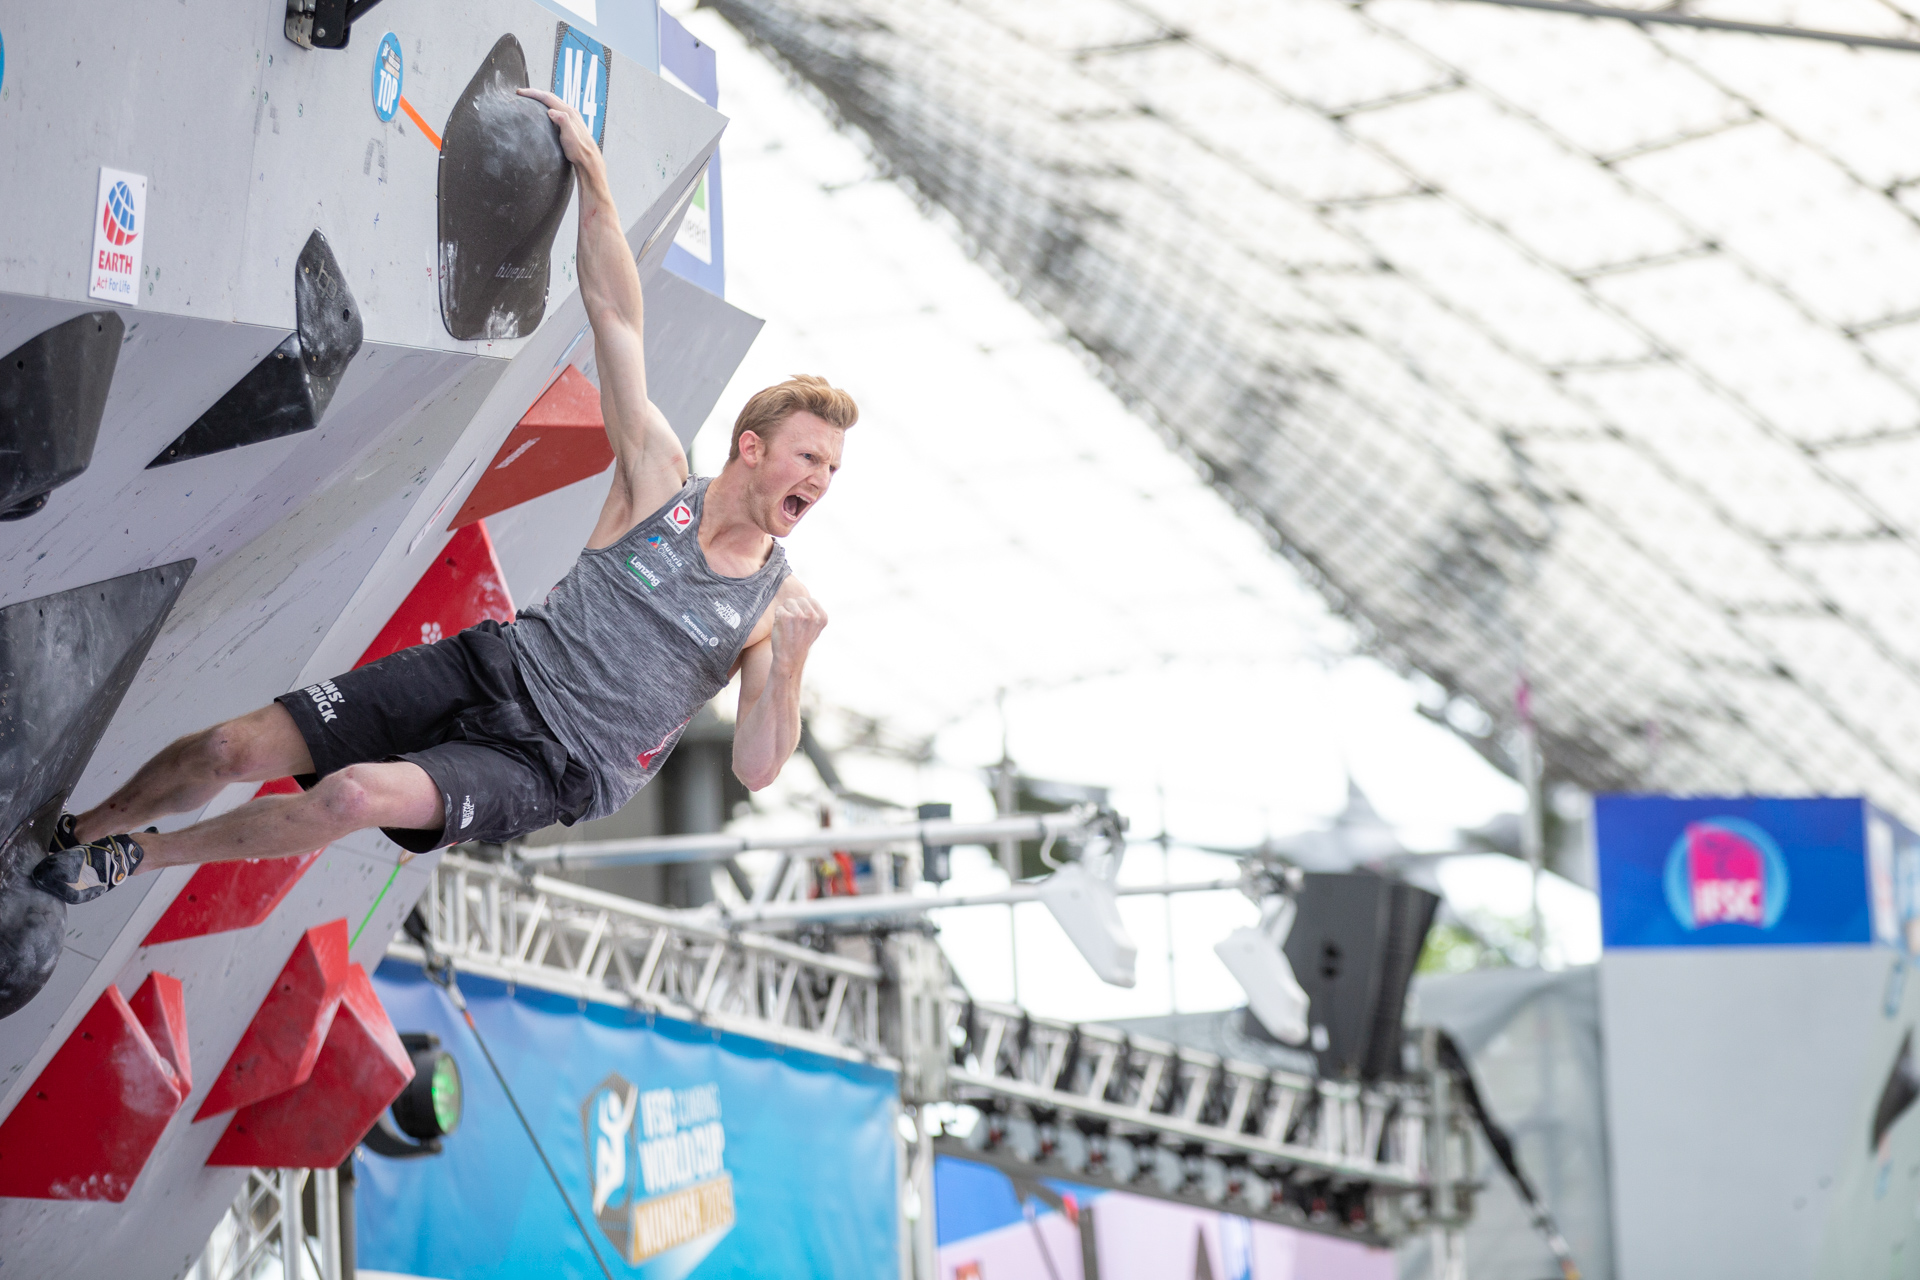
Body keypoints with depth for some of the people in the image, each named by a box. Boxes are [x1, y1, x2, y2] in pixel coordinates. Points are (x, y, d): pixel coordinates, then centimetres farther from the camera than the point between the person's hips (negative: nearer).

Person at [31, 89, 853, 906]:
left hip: (552, 768, -3)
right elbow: (614, 314, 0)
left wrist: (787, 665, -24)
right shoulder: (659, 480, 2)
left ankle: (132, 859, -6)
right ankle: (75, 830, 22)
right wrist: (590, 168, -6)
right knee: (234, 749, -8)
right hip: (497, 666, 3)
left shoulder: (777, 603, -2)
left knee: (362, 796, -30)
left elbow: (755, 769, -7)